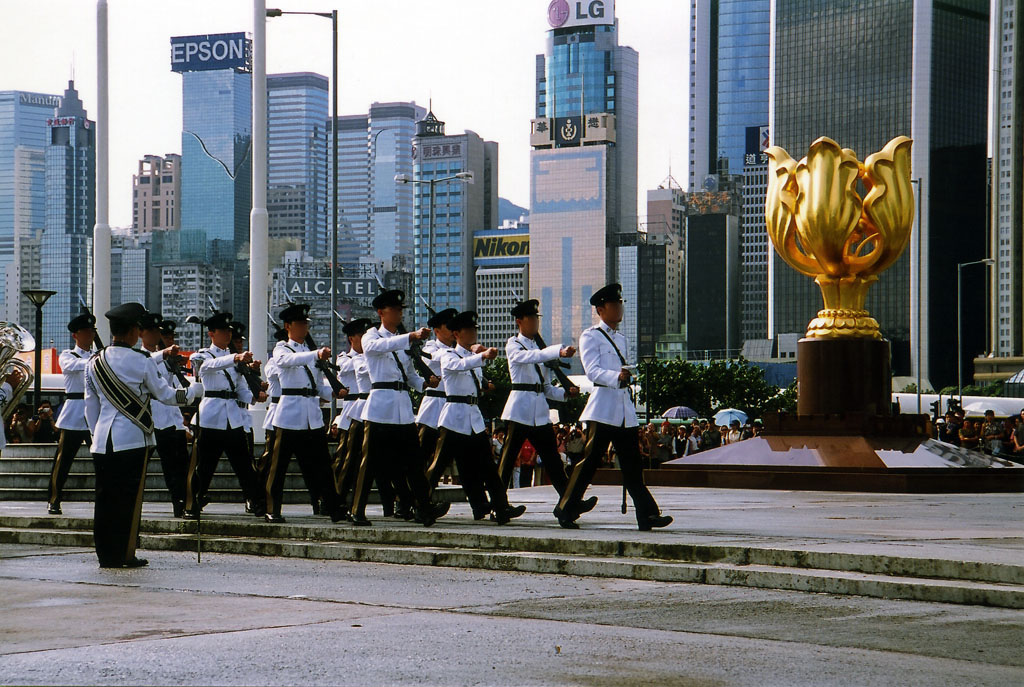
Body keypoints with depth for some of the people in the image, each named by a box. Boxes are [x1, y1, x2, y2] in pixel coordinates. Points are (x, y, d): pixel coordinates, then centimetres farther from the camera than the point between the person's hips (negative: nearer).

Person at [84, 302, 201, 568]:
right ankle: (125, 554, 3)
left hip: (102, 439, 4)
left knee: (105, 498, 7)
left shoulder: (94, 363, 6)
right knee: (129, 498, 1)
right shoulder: (141, 361, -7)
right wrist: (193, 391, 20)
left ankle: (106, 555, 10)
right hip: (133, 439, -4)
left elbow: (90, 405, 13)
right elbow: (164, 394, 3)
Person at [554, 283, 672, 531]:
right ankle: (566, 511, 1)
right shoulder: (590, 337, -1)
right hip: (602, 407, -7)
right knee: (590, 460, -7)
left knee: (632, 463, 2)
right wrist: (617, 377, -30)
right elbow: (592, 371, -14)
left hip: (625, 409, 7)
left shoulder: (621, 339, 23)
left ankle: (647, 514, -4)